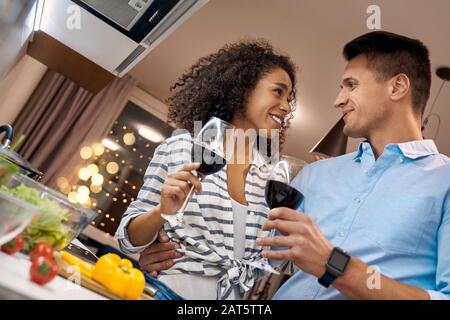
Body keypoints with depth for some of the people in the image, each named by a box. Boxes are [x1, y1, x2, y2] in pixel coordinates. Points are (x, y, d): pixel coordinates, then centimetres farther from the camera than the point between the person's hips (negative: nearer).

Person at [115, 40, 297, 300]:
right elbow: (129, 240, -5)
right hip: (169, 290, -3)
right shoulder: (180, 148, -10)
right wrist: (162, 212, -23)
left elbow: (259, 258, 8)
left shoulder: (273, 176, 0)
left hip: (237, 295, 4)